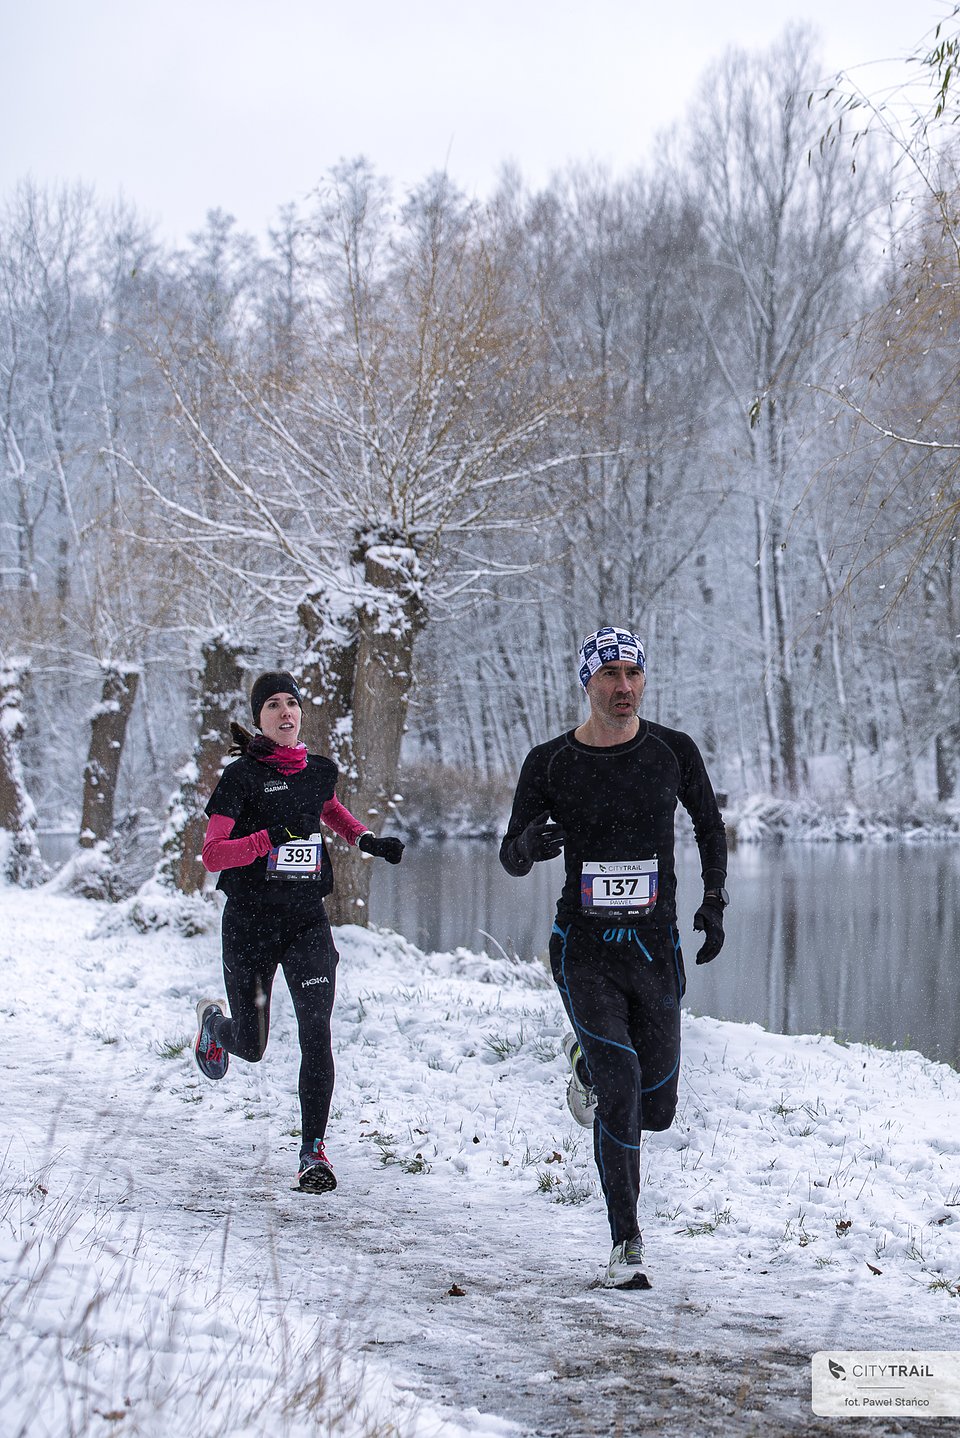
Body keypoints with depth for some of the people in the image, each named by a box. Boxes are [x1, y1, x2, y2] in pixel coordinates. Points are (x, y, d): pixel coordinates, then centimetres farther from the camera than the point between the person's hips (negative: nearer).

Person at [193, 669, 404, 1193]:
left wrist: (367, 841, 13)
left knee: (316, 1031, -14)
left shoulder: (320, 770, 7)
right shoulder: (242, 776, -7)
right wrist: (270, 839, -28)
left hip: (307, 918, 3)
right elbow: (211, 855, -13)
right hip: (251, 919, -2)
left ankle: (313, 1149, -9)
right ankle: (213, 1018, 46)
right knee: (251, 1046, 9)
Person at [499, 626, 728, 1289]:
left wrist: (714, 901, 8)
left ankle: (586, 1060, 43)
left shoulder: (674, 752, 0)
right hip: (584, 948, -2)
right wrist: (530, 843, -20)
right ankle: (627, 1241, -3)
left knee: (655, 1109, 9)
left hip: (655, 948, 2)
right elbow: (509, 858, 3)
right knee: (620, 1087, -18)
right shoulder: (550, 763, -4)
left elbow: (710, 825, 17)